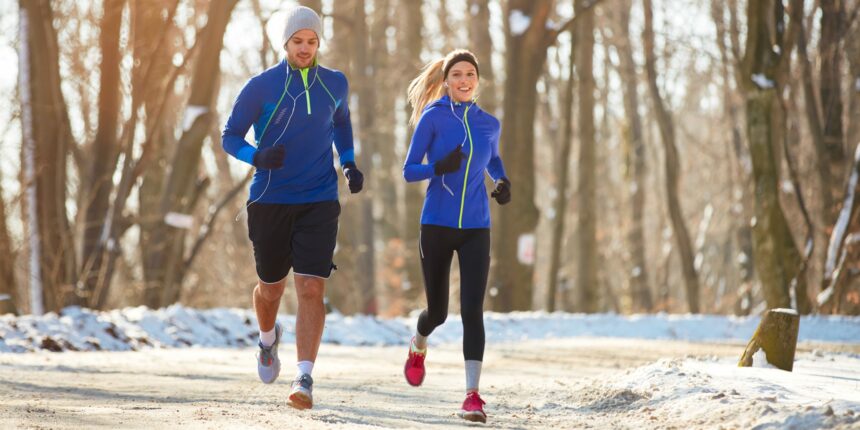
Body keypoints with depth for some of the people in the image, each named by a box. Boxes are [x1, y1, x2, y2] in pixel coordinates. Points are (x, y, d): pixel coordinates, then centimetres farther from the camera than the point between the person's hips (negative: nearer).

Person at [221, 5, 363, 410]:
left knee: (311, 289, -14)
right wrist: (258, 157, -22)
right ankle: (268, 339, 47)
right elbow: (229, 137, -1)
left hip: (319, 203, 1)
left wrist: (349, 163, 10)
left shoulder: (335, 84, 3)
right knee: (271, 288, 13)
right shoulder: (261, 87, -6)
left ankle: (304, 379, -14)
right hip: (270, 203, -1)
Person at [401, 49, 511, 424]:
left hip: (476, 228, 2)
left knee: (472, 311, -11)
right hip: (437, 226, -2)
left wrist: (503, 182, 6)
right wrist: (440, 167, -24)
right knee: (438, 311, 9)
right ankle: (418, 347, 46)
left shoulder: (489, 124, 7)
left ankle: (472, 396, -13)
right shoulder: (433, 118, -4)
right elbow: (408, 171, -5)